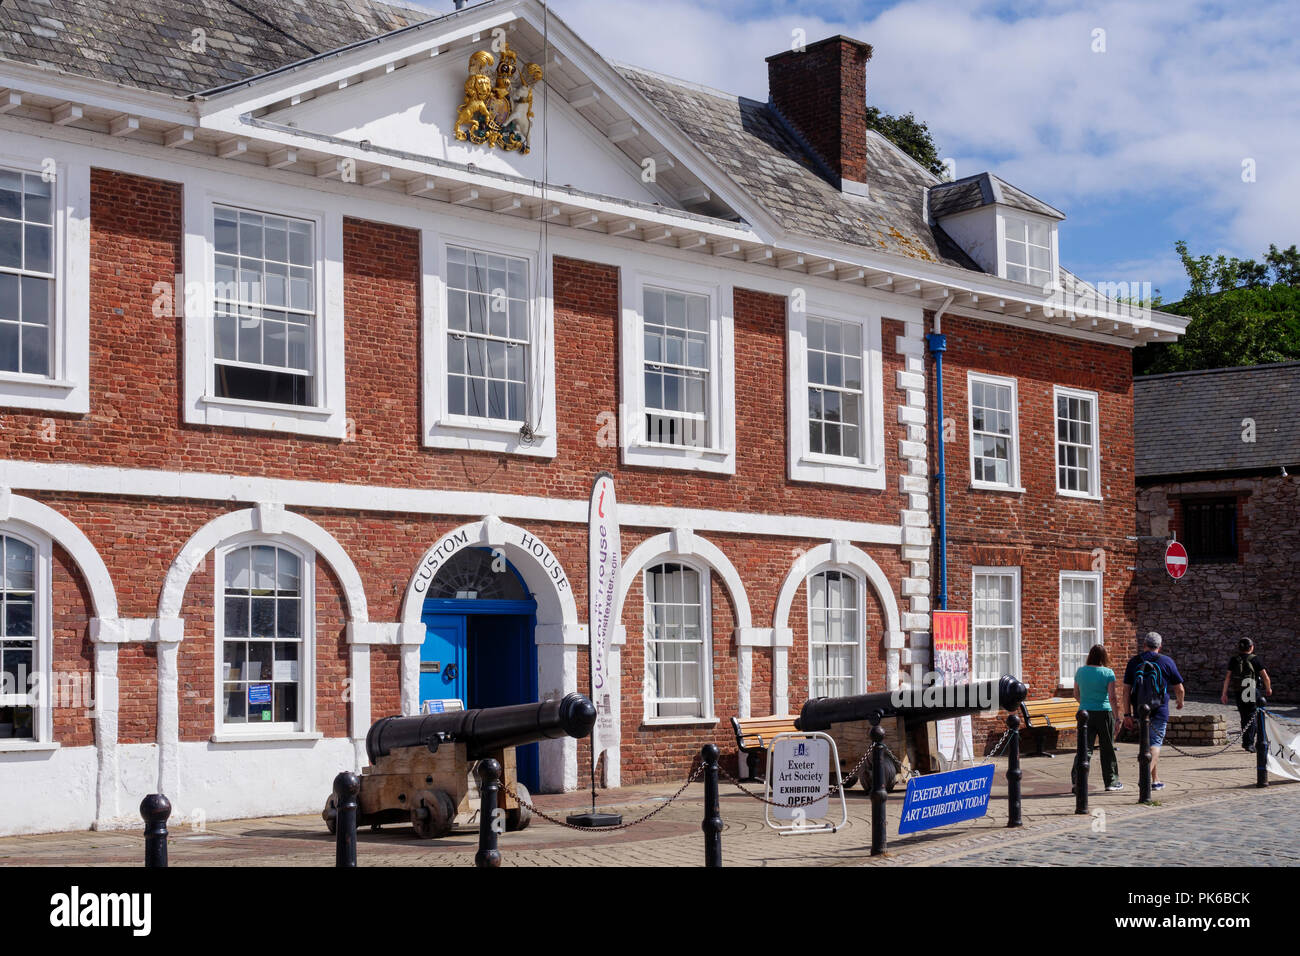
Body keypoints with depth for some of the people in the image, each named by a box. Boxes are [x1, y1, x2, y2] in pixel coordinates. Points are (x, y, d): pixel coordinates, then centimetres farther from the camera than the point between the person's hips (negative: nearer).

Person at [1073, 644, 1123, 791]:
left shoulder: (1080, 672, 2)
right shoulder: (1108, 673, -8)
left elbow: (1076, 695, 11)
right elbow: (1112, 697, -13)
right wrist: (1116, 716, -6)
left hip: (1085, 713, 3)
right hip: (1104, 713, -2)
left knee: (1085, 747, 3)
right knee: (1107, 748, 11)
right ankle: (1111, 781, 20)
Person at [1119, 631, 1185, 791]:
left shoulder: (1134, 661, 3)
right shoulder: (1166, 661, -2)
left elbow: (1126, 690, -1)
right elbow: (1179, 688, 4)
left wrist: (1127, 714, 2)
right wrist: (1180, 702, 25)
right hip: (1159, 710, -3)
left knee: (1149, 741, 17)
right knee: (1155, 743, -1)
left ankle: (1156, 779, 23)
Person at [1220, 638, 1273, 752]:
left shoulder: (1234, 661, 5)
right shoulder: (1255, 660, -2)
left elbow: (1227, 678, 2)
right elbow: (1265, 677, -3)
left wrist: (1224, 694, 7)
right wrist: (1268, 689, 15)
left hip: (1238, 693, 3)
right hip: (1252, 692, -3)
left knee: (1244, 717, 16)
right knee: (1251, 717, -2)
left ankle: (1245, 741, 24)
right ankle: (1249, 743, -12)